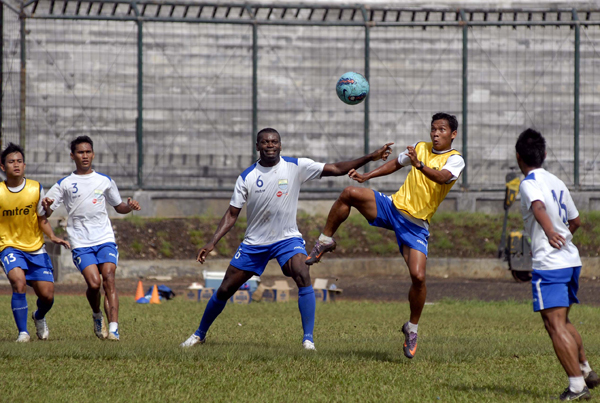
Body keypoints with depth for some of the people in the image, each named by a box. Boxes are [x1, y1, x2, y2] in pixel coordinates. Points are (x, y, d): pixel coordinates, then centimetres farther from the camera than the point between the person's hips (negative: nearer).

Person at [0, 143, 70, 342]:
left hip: (36, 249, 2)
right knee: (19, 281, -30)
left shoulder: (36, 189, -3)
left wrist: (53, 237, -9)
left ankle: (39, 317, 35)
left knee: (47, 295, -2)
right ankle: (23, 332, -18)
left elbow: (42, 219, 6)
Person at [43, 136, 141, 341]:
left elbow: (118, 207, 24)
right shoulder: (64, 184, 7)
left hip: (105, 239, 1)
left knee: (109, 280, -17)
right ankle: (97, 316, 13)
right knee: (94, 283, -17)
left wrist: (130, 206, 2)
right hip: (81, 244, -1)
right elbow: (45, 214, 5)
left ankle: (113, 328, -24)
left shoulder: (105, 181, 12)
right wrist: (46, 206, -18)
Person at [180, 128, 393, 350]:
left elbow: (336, 169, -9)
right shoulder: (247, 177, -6)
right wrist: (212, 242, -12)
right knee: (225, 290, 4)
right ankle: (200, 334, 26)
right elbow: (232, 214, -2)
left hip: (287, 239, -1)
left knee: (303, 277, -29)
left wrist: (370, 157, -16)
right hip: (254, 242, 1)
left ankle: (308, 338, -25)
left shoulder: (296, 167, -8)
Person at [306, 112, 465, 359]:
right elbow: (396, 163, 28)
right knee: (350, 193, -20)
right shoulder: (420, 148, 11)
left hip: (415, 224, -4)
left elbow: (443, 177, -28)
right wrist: (367, 176, 18)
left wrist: (420, 165, -46)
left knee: (418, 276, -18)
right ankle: (325, 241, -4)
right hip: (393, 207, 4)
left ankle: (412, 328, 4)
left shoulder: (455, 160, -6)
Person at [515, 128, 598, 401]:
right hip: (572, 261, 9)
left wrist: (550, 232, -47)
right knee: (563, 322, 24)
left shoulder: (530, 184, -9)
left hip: (548, 265, -8)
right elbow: (575, 220, 27)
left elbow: (538, 207, -31)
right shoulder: (557, 183, 16)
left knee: (555, 326, -8)